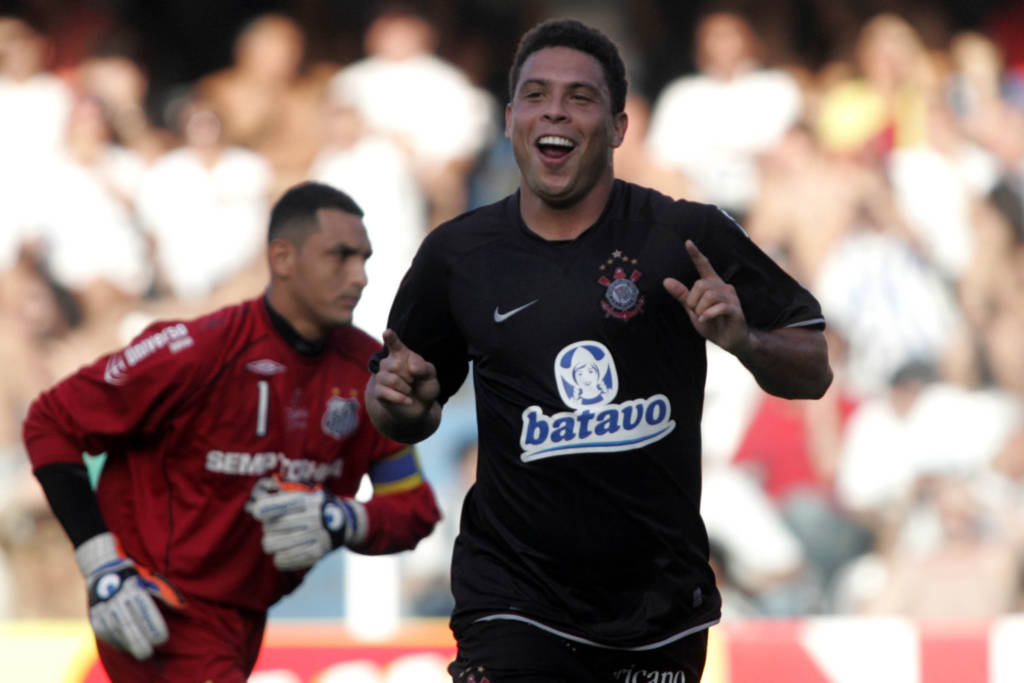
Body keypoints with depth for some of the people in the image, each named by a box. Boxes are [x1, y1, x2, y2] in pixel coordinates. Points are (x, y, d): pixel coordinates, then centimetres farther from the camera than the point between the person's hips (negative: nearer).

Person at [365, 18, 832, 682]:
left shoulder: (688, 237, -3)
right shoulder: (457, 254, 3)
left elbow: (812, 372, 1)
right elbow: (405, 419, 16)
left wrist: (743, 340, -17)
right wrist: (398, 401, -6)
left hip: (662, 604, 1)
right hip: (514, 599, -1)